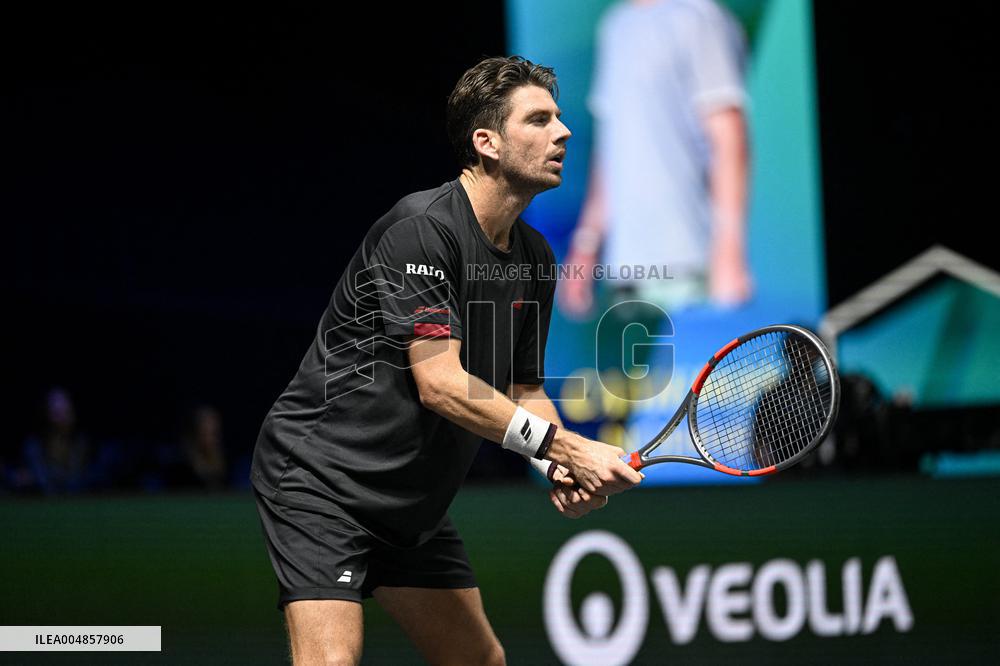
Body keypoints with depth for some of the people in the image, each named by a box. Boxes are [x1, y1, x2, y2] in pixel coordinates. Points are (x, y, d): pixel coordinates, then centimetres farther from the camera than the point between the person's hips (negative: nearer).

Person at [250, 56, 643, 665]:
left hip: (414, 501, 9)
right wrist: (565, 447, -28)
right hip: (320, 475, -9)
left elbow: (525, 390, 12)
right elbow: (440, 384, -26)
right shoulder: (421, 228, -20)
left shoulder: (535, 258, 6)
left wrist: (562, 470, -9)